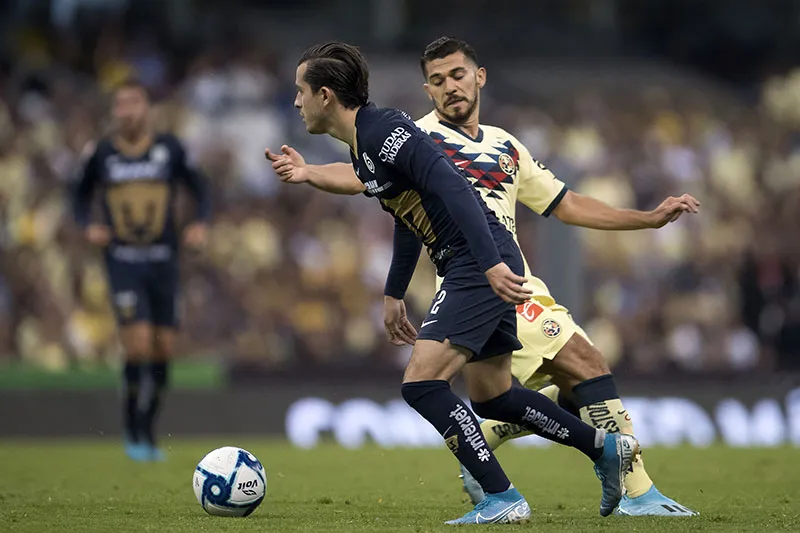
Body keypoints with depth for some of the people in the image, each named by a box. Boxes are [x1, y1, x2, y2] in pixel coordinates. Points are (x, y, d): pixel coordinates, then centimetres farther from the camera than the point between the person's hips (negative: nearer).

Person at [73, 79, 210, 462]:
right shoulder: (102, 154, 2)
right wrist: (87, 226, -3)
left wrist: (201, 223, -4)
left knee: (163, 349, 3)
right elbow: (81, 195, 16)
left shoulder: (169, 149, 2)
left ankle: (149, 434, 18)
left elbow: (198, 187, 13)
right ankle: (132, 434, -1)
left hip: (163, 261, 2)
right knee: (139, 344, -16)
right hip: (123, 262, -2)